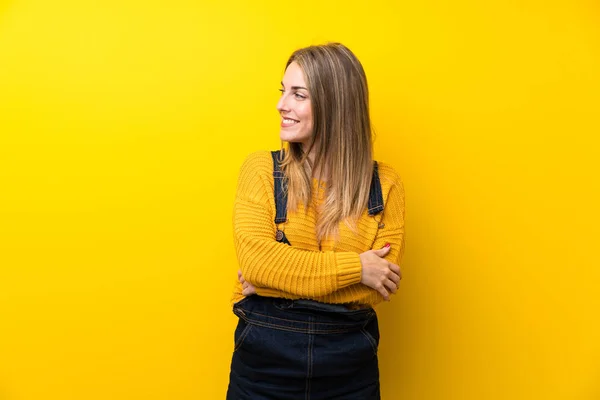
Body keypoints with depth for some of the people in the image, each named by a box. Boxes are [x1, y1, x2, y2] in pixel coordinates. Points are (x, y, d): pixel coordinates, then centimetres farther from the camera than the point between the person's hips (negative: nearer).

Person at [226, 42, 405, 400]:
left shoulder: (384, 183, -4)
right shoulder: (261, 168, -5)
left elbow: (378, 286, -10)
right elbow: (255, 260, -16)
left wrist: (278, 280, -15)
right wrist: (355, 267, -17)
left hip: (349, 363, 1)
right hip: (263, 358, 0)